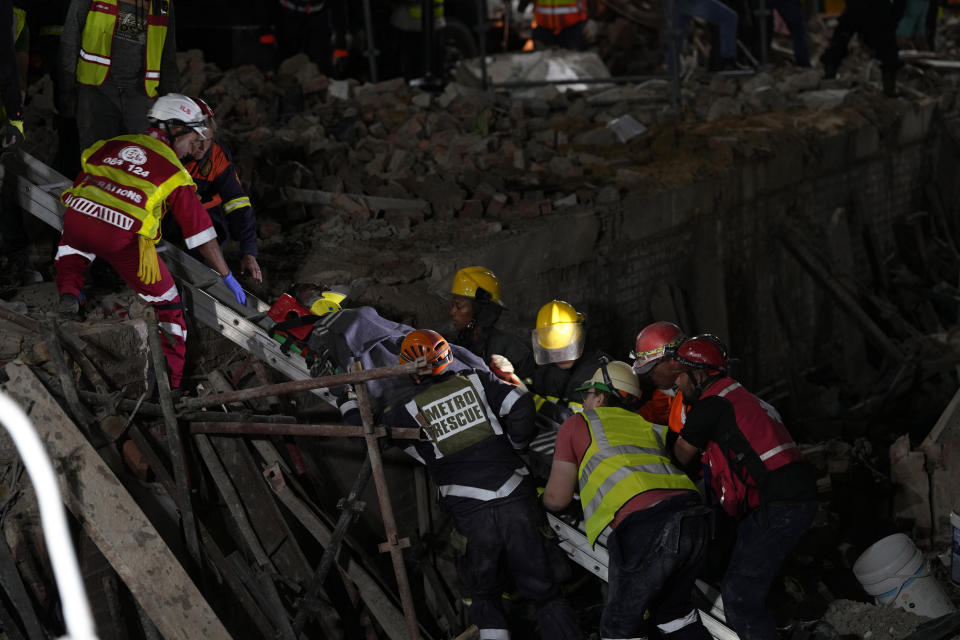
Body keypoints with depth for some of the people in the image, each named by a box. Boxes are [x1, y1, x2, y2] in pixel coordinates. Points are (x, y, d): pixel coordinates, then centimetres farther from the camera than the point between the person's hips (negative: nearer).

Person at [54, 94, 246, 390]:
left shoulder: (112, 144, 25)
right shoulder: (174, 170, 12)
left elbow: (77, 188, 31)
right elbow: (199, 229, 11)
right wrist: (227, 277, 18)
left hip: (77, 219, 4)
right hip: (123, 237, -4)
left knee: (72, 242, 42)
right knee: (167, 304, 14)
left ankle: (68, 294, 18)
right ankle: (170, 381, 8)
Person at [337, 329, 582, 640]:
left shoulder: (407, 409, 2)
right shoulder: (477, 381, 6)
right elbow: (521, 406, -1)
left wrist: (347, 405, 33)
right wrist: (514, 445, 16)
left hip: (471, 514, -1)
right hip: (517, 499, 1)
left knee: (484, 596, 18)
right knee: (543, 589, 10)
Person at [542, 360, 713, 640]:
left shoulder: (577, 424, 19)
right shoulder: (648, 426, 32)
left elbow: (557, 499, 19)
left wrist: (539, 496, 40)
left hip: (645, 525, -6)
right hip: (695, 519, 6)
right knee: (672, 611, 25)